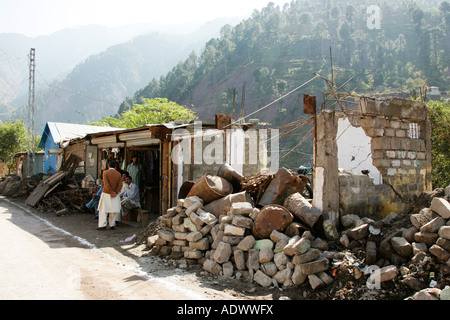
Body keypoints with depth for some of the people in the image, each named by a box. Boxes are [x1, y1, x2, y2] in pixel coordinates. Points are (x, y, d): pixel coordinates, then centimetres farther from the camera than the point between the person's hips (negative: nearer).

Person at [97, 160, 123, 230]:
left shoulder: (105, 172, -7)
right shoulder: (118, 174, 4)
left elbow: (106, 184, -15)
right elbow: (120, 185, -3)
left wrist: (112, 192, -11)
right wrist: (115, 193, -6)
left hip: (106, 194, -3)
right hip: (115, 196, 3)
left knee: (103, 209, 3)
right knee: (113, 210, 10)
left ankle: (103, 225, -3)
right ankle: (111, 225, 11)